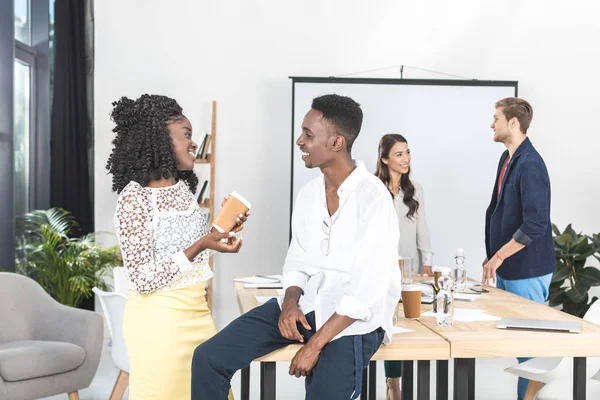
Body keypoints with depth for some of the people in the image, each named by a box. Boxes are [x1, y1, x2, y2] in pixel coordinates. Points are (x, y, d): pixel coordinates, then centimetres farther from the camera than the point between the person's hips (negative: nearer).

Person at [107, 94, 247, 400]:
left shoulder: (182, 186, 7)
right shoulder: (134, 197, -16)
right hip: (158, 316, -7)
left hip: (196, 309, 7)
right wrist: (200, 246, -26)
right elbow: (143, 280, -20)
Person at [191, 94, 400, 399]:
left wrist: (316, 345, -21)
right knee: (209, 357, -7)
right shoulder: (308, 193, 6)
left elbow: (369, 290, -20)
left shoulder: (373, 199, -17)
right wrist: (290, 302, -9)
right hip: (306, 304, 6)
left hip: (355, 318, -6)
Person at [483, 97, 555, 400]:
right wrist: (493, 256, 15)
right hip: (506, 269, 9)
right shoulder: (507, 158, 9)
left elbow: (535, 225, -24)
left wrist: (498, 256, -17)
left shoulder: (529, 165, -19)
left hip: (527, 271, -9)